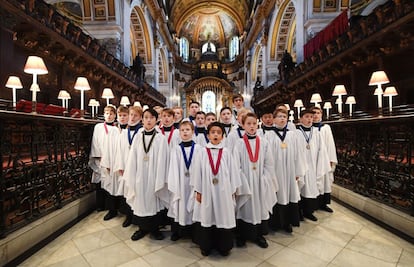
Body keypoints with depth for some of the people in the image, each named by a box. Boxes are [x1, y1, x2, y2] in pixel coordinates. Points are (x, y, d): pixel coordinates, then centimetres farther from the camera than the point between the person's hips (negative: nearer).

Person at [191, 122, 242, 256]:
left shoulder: (226, 152, -1)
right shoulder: (203, 152, -2)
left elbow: (232, 171, 2)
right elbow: (198, 171, 1)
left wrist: (233, 190, 2)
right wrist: (198, 190, 0)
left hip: (223, 191, 0)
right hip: (207, 191, 0)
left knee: (223, 217, 10)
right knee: (207, 217, 10)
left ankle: (223, 246, 29)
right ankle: (206, 245, 30)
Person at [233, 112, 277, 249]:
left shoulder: (264, 143, 1)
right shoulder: (239, 143, -5)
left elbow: (268, 165, 2)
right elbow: (237, 166, -6)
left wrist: (265, 182, -5)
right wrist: (243, 183, -11)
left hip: (260, 183, 2)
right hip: (245, 182, -2)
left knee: (260, 207, 11)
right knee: (244, 208, 8)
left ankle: (259, 235, 31)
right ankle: (241, 236, 27)